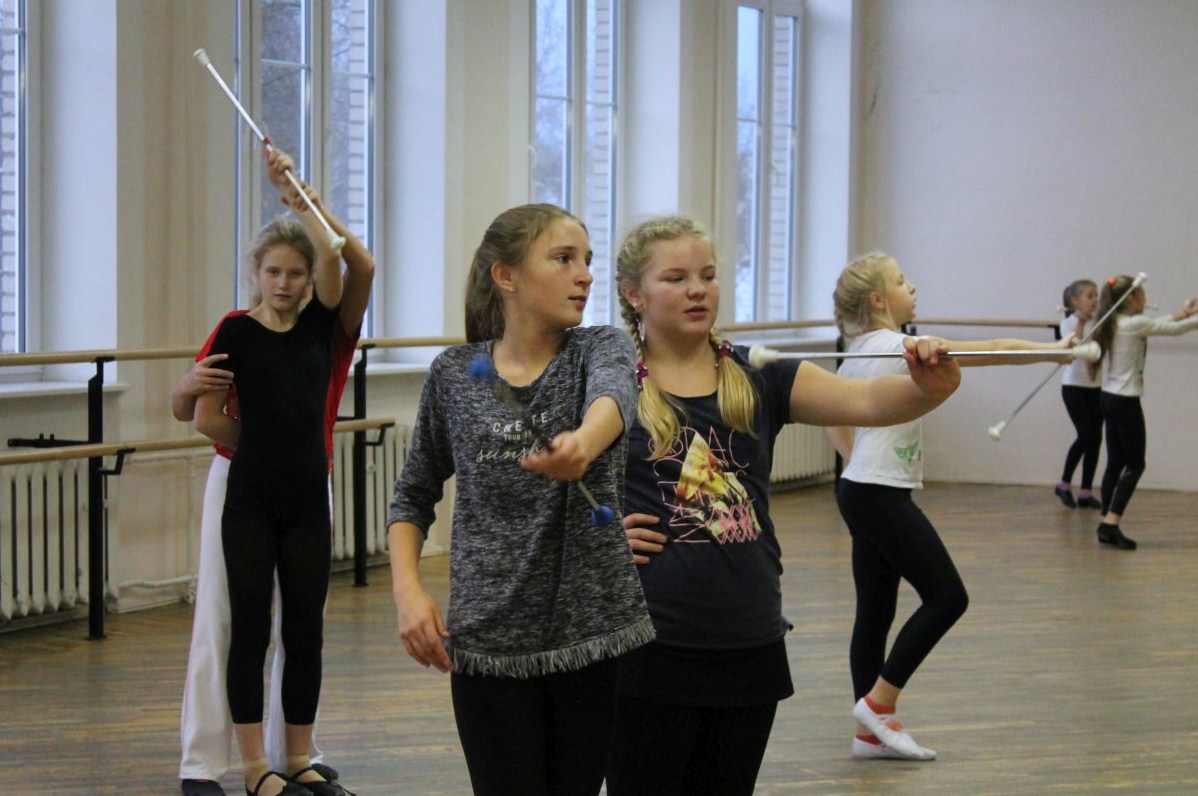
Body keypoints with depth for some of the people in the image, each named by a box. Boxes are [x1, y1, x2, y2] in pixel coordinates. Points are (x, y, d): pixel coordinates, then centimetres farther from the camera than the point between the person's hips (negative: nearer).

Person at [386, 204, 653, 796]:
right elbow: (413, 496, 12)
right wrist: (408, 590, -5)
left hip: (594, 634, 0)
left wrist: (583, 443, -51)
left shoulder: (601, 349, -2)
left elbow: (612, 394, -27)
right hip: (488, 640, 0)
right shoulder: (455, 374, 1)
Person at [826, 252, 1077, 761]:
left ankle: (873, 730, 13)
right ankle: (878, 702, 0)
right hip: (882, 496, -10)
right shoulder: (896, 346, -15)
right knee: (947, 597, -5)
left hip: (862, 489, 10)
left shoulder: (861, 351, 13)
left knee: (876, 610, 10)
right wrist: (1050, 351, -13)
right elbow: (982, 352, -16)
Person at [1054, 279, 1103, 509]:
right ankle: (1064, 484, 5)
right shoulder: (1069, 323, -5)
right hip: (1074, 386, -5)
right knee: (1086, 436, -12)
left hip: (1096, 387, 5)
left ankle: (1086, 491, 8)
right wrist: (1081, 322, -22)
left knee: (1095, 438, 1)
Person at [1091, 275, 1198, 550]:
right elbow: (1175, 329, -7)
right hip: (1126, 402, -8)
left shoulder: (1114, 323, 10)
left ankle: (1107, 524, 11)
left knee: (1115, 463, 11)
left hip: (1109, 398, 8)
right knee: (1135, 465, -2)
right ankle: (1111, 522, -10)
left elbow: (1156, 324, 23)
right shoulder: (1135, 324, -15)